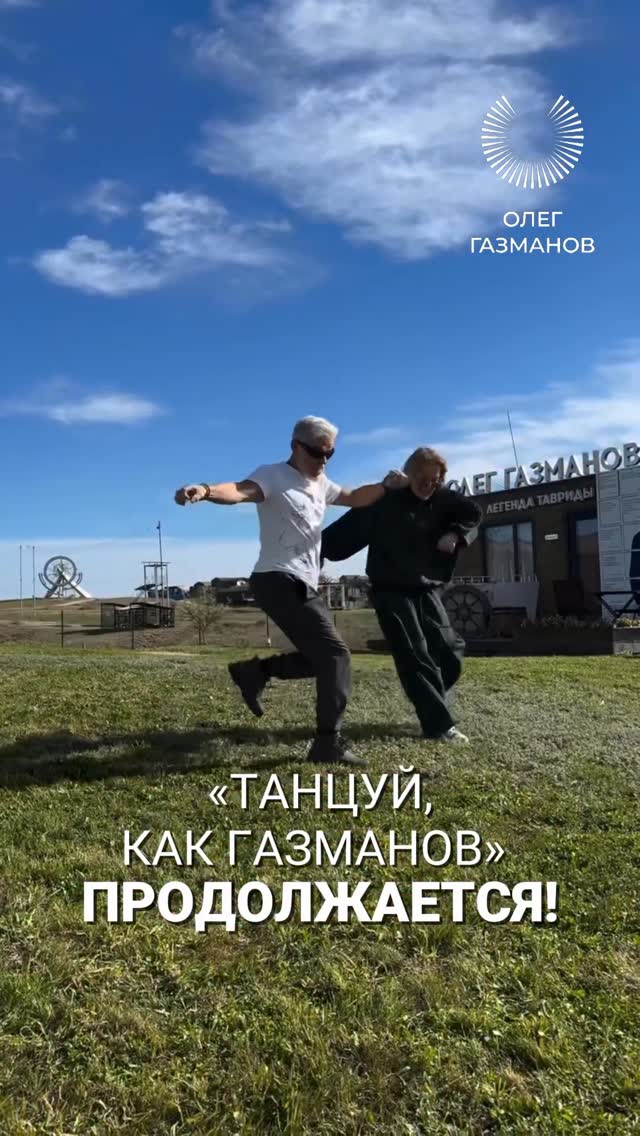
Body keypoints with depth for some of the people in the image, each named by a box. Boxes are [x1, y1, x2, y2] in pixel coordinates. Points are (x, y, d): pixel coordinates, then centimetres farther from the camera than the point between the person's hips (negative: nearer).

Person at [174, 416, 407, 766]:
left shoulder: (320, 484, 19)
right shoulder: (273, 476, -9)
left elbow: (355, 498, 29)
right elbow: (240, 491, -28)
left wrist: (386, 485, 9)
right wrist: (207, 491, -51)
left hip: (304, 586, 10)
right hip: (278, 581, -9)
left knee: (319, 656, 14)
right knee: (334, 654, -12)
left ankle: (255, 671, 21)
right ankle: (328, 743, -6)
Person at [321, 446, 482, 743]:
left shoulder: (441, 500, 3)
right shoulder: (385, 500, -11)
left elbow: (474, 513, 14)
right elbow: (348, 529, -15)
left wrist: (455, 534, -6)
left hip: (427, 590, 6)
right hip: (392, 592, -5)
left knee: (450, 651, 4)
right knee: (415, 658, -8)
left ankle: (433, 705, 27)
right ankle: (439, 725, -6)